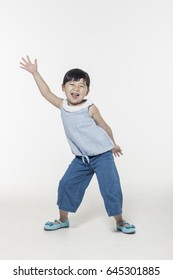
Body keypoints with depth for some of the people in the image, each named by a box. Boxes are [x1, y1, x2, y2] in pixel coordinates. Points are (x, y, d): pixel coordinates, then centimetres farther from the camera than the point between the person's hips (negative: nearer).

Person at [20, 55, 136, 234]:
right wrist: (35, 73, 8)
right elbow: (46, 93, 7)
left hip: (102, 155, -5)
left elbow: (104, 127, 0)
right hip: (81, 159, 5)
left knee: (110, 187, -8)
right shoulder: (63, 106, 0)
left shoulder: (90, 108, -13)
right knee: (67, 185, 4)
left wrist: (113, 145, 13)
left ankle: (120, 222, 9)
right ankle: (63, 220, 22)